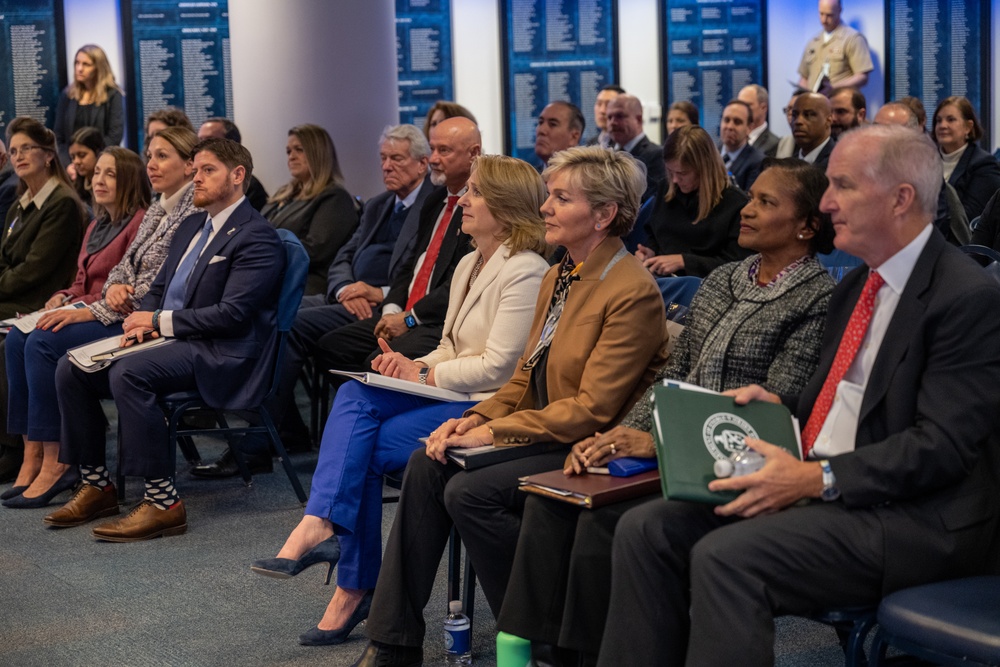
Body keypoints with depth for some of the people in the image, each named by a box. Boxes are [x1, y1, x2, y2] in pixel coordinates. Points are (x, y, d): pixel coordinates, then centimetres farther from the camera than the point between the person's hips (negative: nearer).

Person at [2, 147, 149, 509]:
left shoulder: (142, 222, -7)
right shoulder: (97, 227, 22)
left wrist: (87, 311, -23)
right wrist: (61, 300, 2)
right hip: (86, 314, 9)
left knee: (42, 342, -29)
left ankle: (55, 462, -24)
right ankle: (32, 455, -19)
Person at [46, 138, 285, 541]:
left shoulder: (256, 237, -10)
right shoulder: (191, 226, 20)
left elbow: (232, 314, -19)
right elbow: (159, 288, 25)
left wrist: (161, 321, -14)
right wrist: (142, 323, 1)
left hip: (222, 353, -9)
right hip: (170, 340, 9)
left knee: (127, 373, -33)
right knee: (71, 369, -3)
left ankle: (163, 503, -27)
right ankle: (96, 486, 6)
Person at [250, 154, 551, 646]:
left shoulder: (525, 273, -13)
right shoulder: (469, 265, 17)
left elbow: (498, 367, -18)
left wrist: (424, 376, -12)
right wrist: (414, 366, 1)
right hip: (448, 393, 8)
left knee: (365, 448, -21)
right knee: (355, 395, -20)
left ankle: (354, 589, -10)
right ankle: (319, 523, -30)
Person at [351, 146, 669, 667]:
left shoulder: (633, 292, -17)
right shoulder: (557, 278, 13)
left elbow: (593, 408, -20)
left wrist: (494, 432, -18)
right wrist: (478, 418, -3)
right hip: (544, 431, 9)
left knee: (470, 490, -25)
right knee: (426, 467, -10)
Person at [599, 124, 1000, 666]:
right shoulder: (854, 287, 17)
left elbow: (941, 446, -18)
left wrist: (817, 478, -23)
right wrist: (780, 408, 4)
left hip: (914, 517, -9)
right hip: (818, 488, 9)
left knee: (726, 556, -29)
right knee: (646, 530, -8)